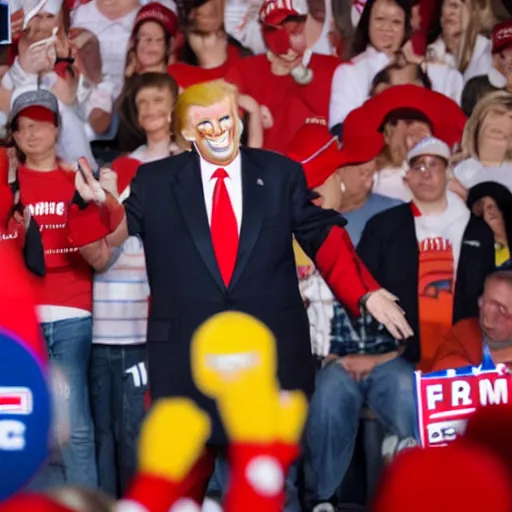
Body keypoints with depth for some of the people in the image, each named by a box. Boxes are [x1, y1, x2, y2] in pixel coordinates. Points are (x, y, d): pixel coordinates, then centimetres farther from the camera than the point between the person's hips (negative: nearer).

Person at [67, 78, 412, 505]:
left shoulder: (281, 174, 7)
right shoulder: (154, 182, 5)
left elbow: (324, 236, 7)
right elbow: (102, 251, 3)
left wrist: (367, 293, -5)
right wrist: (97, 204, -16)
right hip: (187, 354, 0)